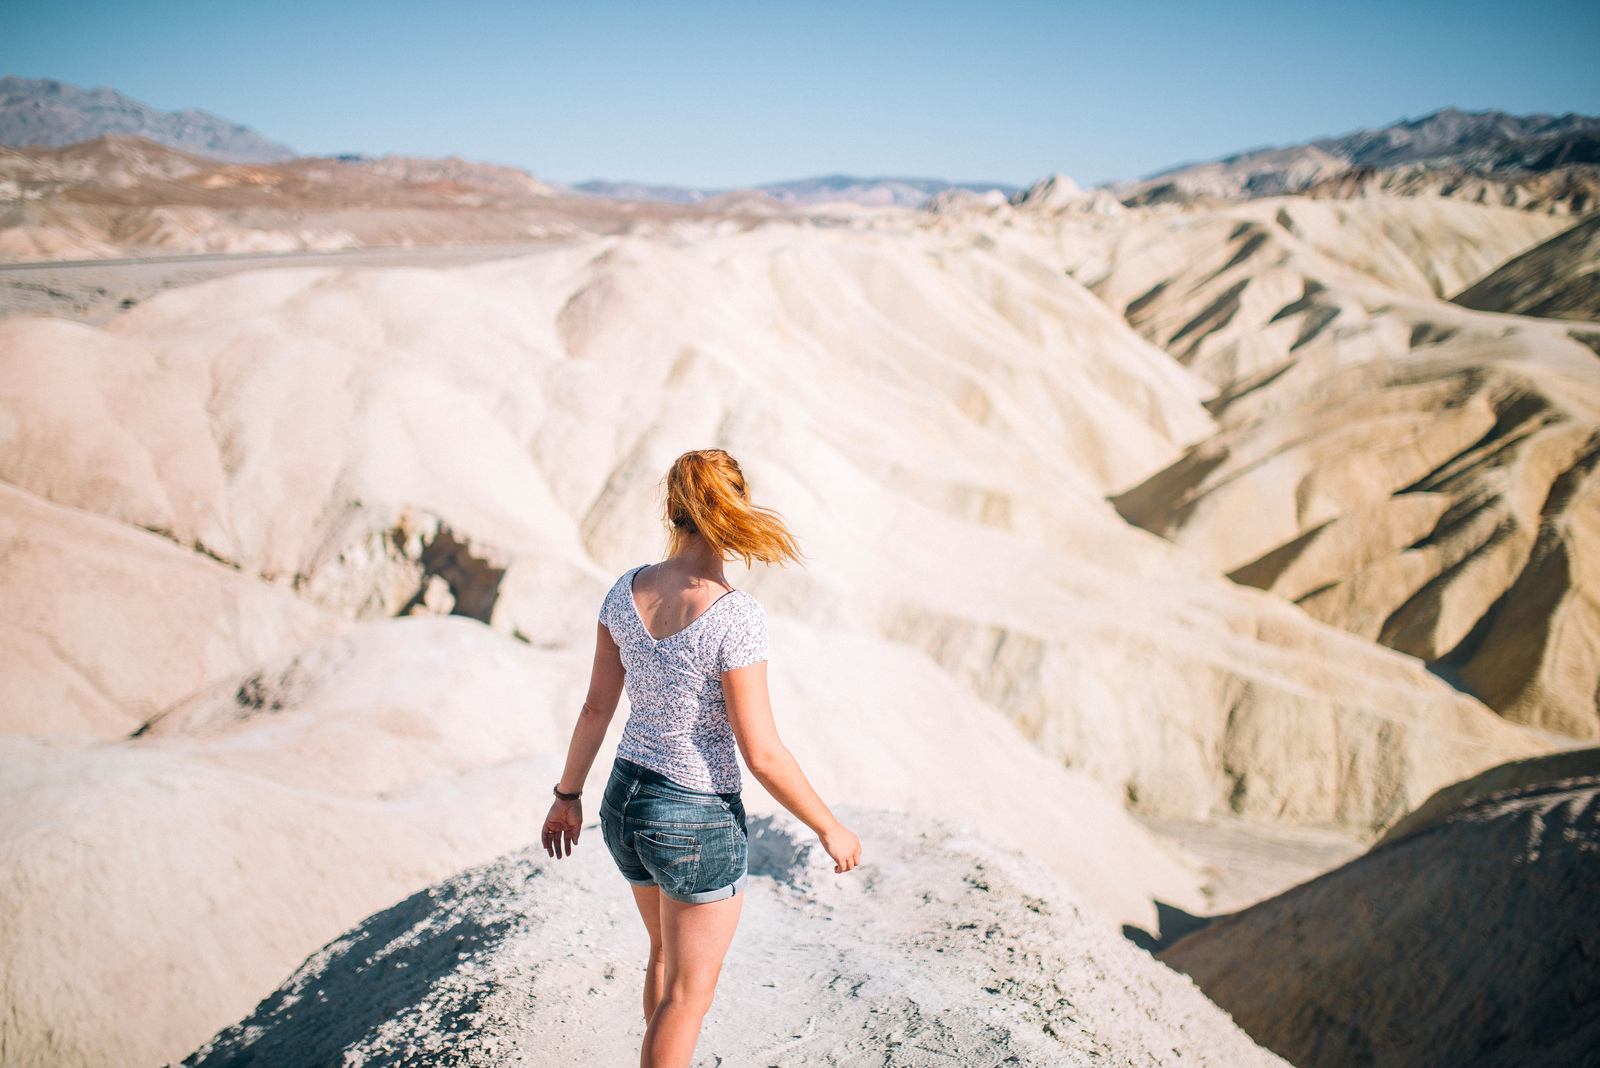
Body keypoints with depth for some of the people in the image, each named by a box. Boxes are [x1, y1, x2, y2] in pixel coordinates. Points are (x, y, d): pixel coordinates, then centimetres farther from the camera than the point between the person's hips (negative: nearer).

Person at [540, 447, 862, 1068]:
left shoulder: (627, 590, -7)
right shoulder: (735, 616, -26)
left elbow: (596, 705, 2)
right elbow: (762, 754, -22)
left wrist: (568, 795, 15)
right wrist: (830, 829, -9)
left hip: (624, 804, 7)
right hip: (697, 823, -6)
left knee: (667, 955, 30)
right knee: (687, 993, 14)